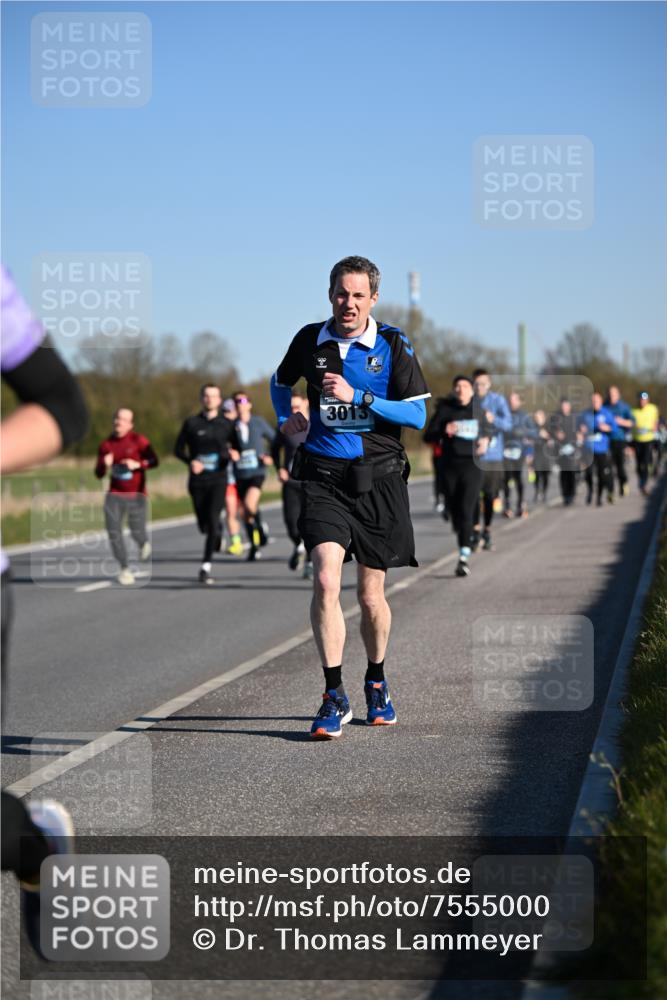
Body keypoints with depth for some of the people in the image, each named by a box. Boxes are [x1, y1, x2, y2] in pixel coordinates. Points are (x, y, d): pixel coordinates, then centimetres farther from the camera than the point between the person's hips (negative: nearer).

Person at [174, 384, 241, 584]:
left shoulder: (226, 424, 6)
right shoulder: (191, 423, 5)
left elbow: (236, 447, 14)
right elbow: (178, 449, 6)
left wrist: (233, 453, -10)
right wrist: (190, 461, -13)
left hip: (218, 479, -1)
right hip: (198, 479, 1)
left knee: (213, 519, -15)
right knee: (203, 523, 6)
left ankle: (206, 566, -15)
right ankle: (217, 533, 43)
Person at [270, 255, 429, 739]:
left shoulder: (393, 345, -2)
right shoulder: (310, 340, 6)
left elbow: (417, 414, -8)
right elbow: (281, 381, 28)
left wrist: (357, 396, -16)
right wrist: (285, 417, 11)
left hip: (378, 479, -1)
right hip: (323, 476, 1)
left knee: (371, 594, 7)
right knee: (326, 580, -18)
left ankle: (376, 681, 33)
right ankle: (334, 697, -13)